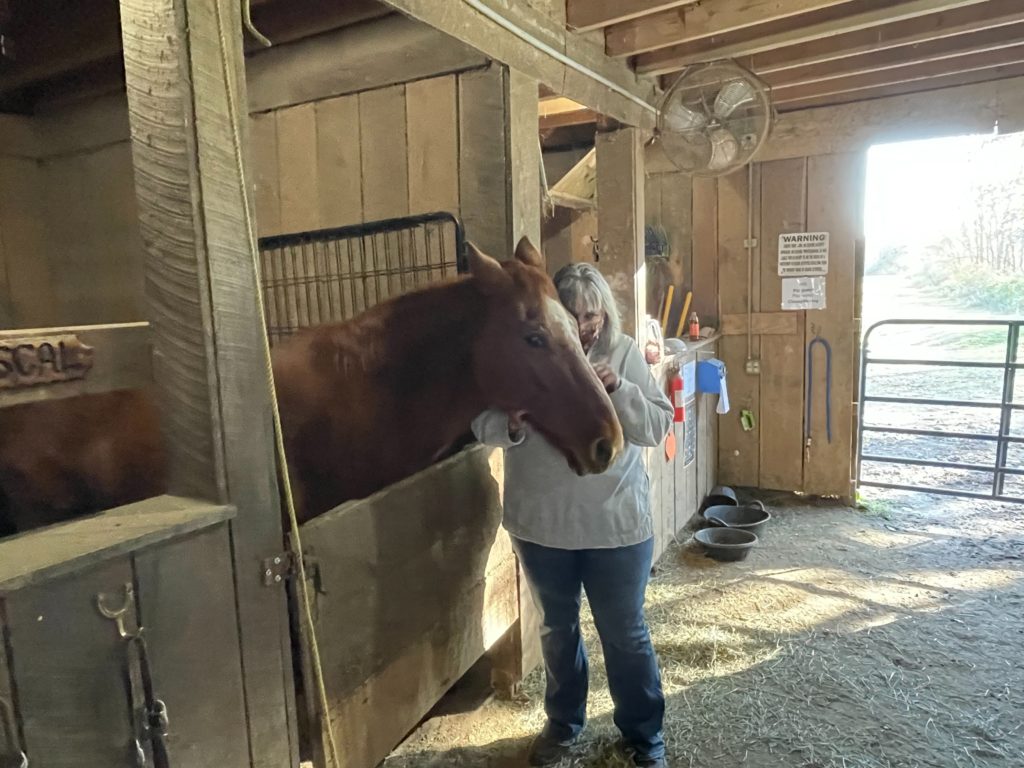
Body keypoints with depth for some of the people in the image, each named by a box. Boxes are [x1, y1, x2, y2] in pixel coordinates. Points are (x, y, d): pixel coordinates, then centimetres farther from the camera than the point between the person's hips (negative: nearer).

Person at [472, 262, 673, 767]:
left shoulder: (624, 353, -7)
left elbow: (658, 428, -8)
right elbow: (482, 424, -4)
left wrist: (618, 389, -24)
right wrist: (512, 426, -26)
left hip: (617, 523, -1)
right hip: (541, 524, 1)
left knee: (625, 633, 14)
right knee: (556, 629, 21)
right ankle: (563, 724, 44)